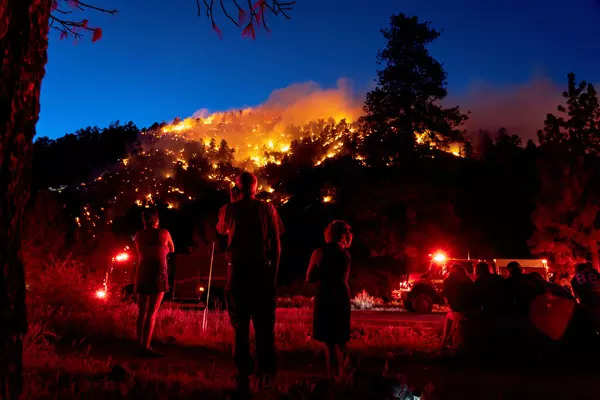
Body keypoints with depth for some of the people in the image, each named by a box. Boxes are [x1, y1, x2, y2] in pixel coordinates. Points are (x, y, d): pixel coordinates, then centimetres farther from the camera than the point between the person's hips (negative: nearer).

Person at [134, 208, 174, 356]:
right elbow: (171, 250, 16)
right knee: (152, 312, -4)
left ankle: (140, 343, 18)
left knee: (141, 312, 13)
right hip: (158, 275, -3)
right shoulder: (164, 233, 0)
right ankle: (146, 346, -7)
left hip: (142, 275, 4)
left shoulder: (139, 235, 6)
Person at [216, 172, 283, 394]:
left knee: (240, 326, 6)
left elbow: (221, 230, 25)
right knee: (264, 324, 8)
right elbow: (276, 245, 1)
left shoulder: (229, 209, 4)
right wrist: (273, 273, 7)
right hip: (263, 270, 0)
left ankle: (243, 376, 5)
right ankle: (266, 370, -2)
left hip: (238, 270, 0)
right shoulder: (268, 209, 2)